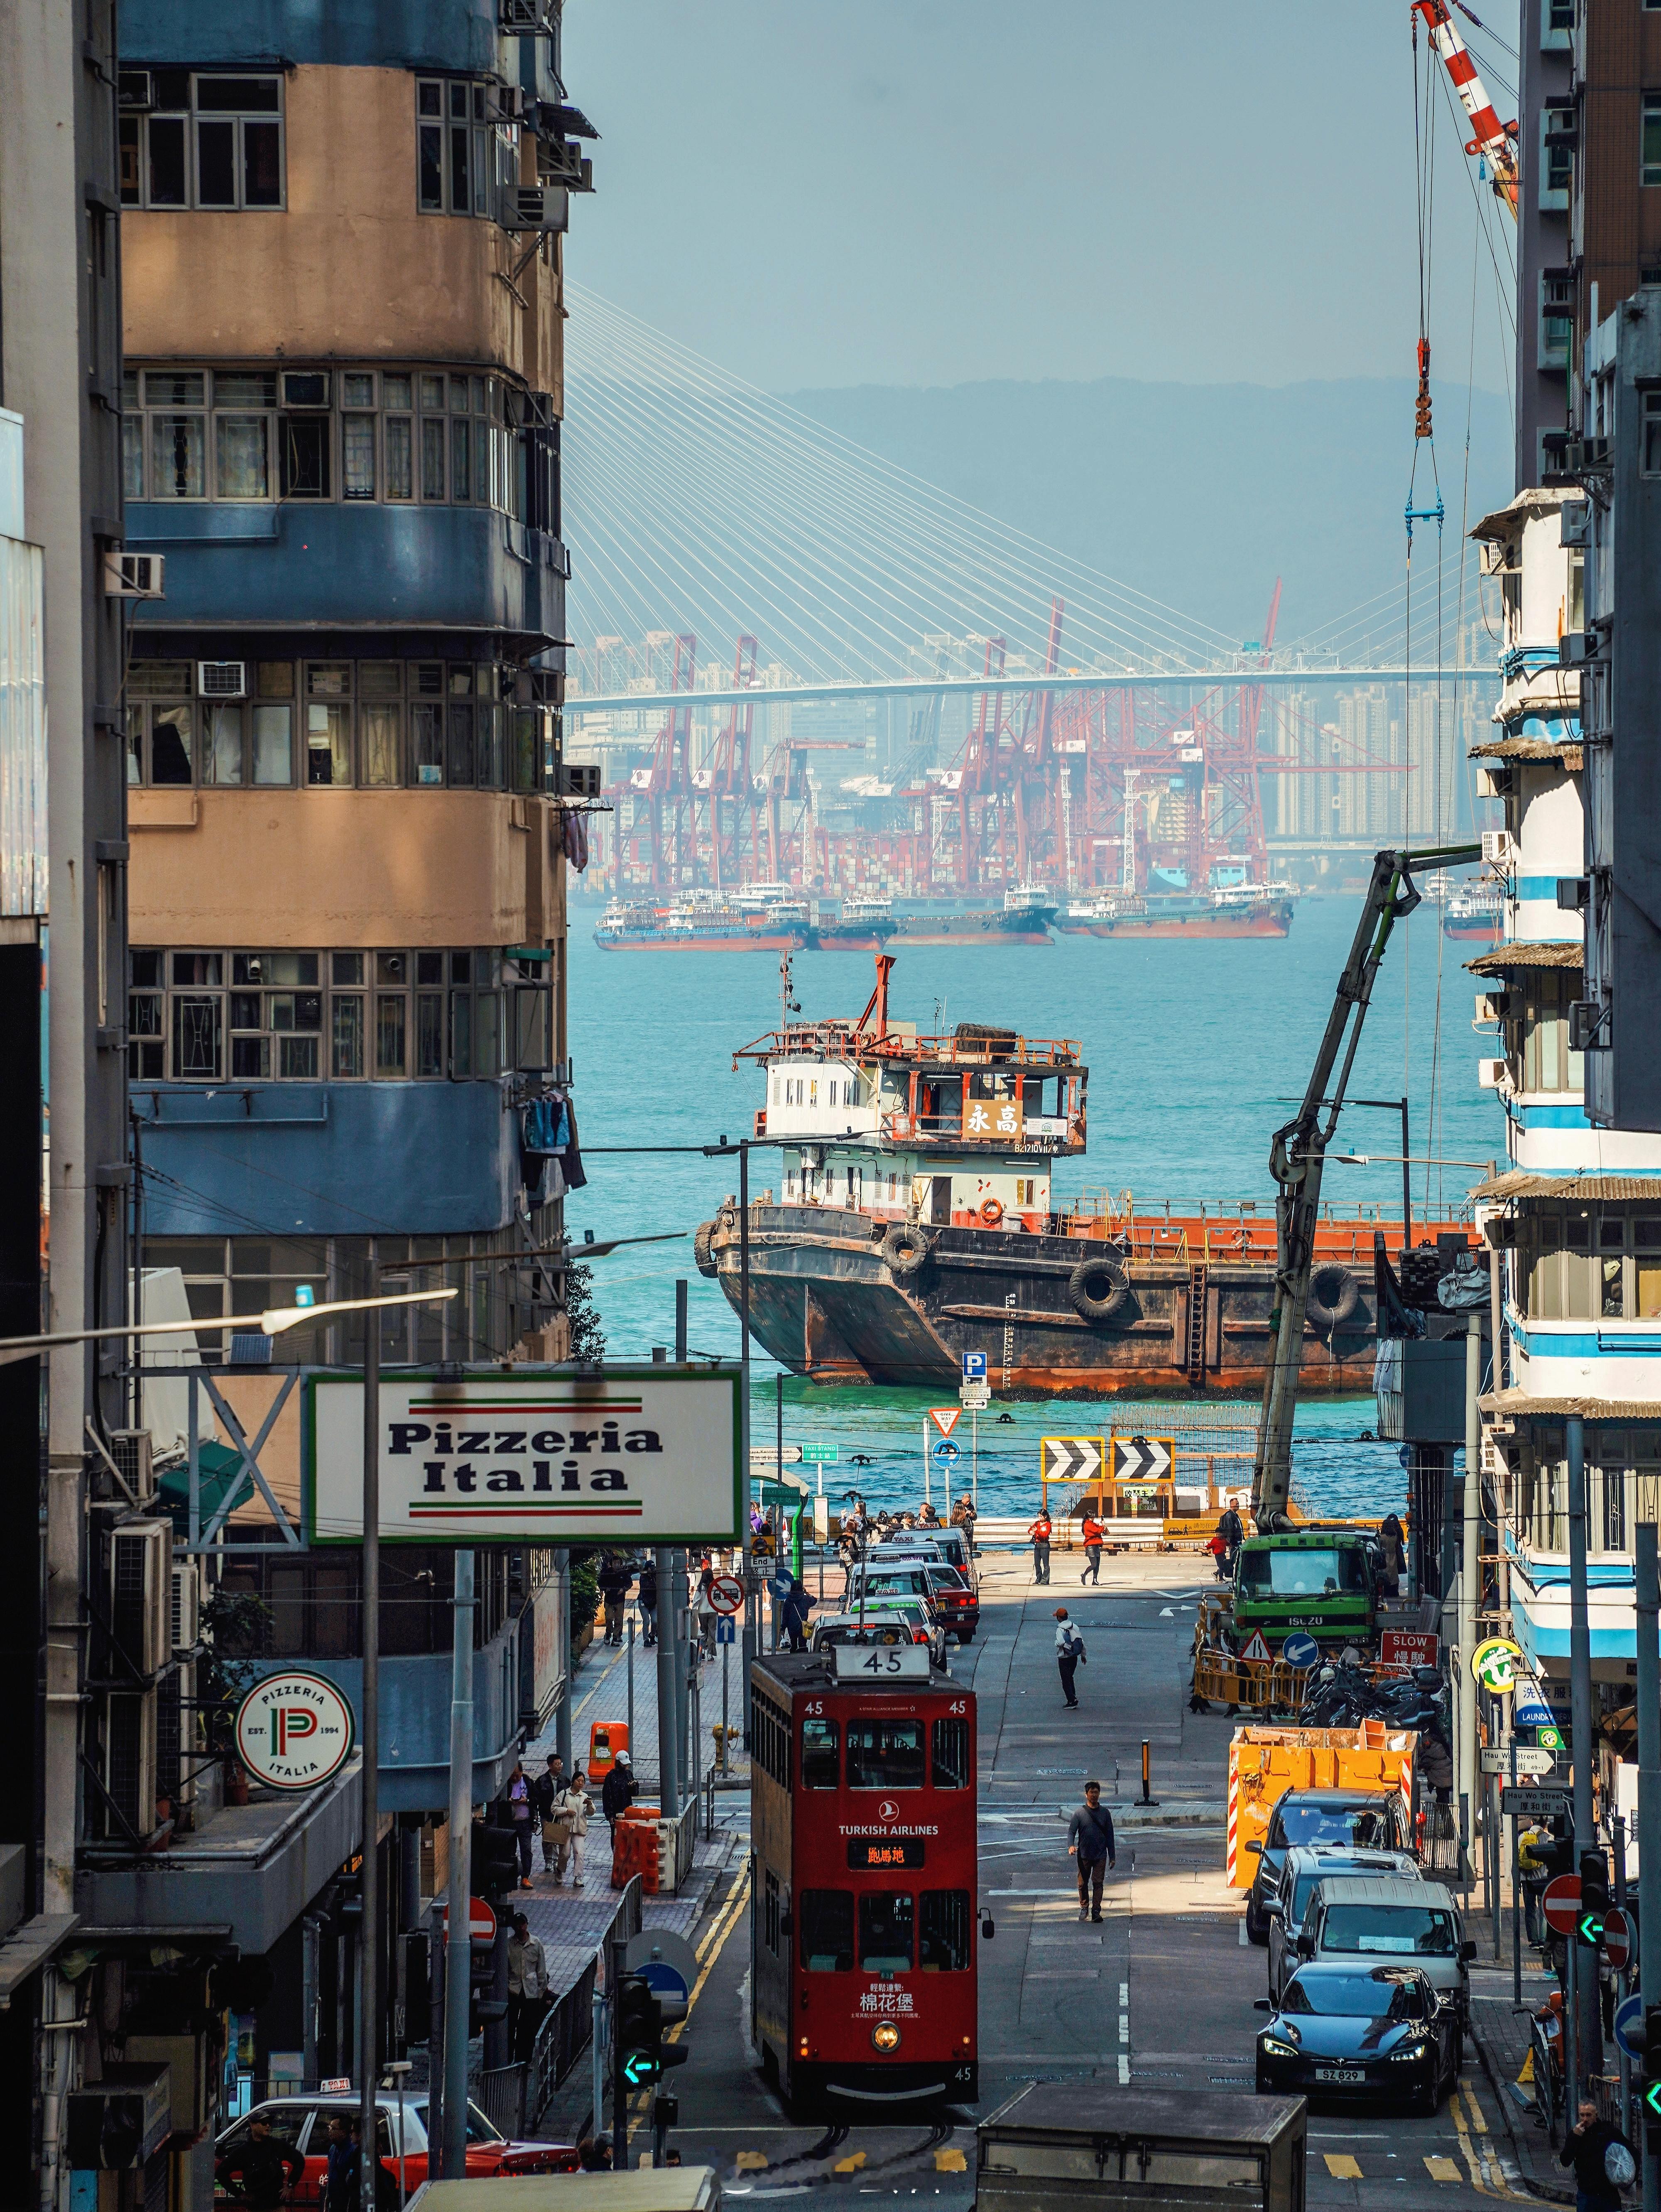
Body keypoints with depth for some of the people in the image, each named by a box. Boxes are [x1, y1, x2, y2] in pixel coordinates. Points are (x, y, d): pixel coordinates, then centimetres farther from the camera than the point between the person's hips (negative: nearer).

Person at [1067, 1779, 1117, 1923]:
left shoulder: (1105, 1813, 6)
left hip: (1101, 1855, 0)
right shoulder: (1080, 1813, 2)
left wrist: (1113, 1857, 7)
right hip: (1084, 1855, 0)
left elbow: (1110, 1836, 9)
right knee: (1083, 1883, 6)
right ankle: (1084, 1908, 24)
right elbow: (1072, 1831, -1)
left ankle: (1096, 1912, -5)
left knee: (1098, 1883, -6)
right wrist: (1071, 1846, -22)